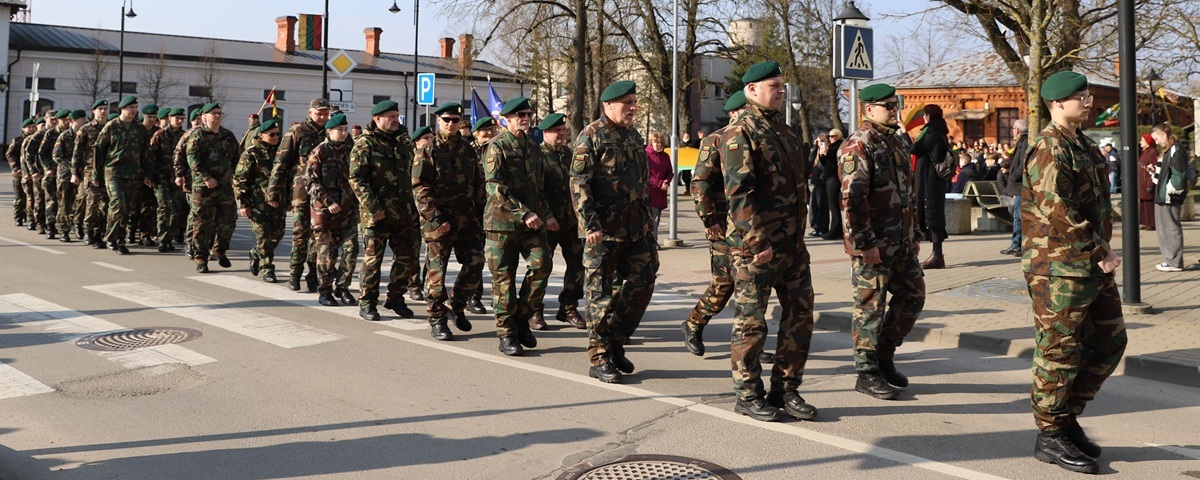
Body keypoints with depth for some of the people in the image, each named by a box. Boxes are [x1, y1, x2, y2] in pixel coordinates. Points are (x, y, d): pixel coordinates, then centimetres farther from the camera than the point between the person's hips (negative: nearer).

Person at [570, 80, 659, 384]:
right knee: (601, 293, 0)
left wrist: (646, 218, 18)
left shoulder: (634, 137, 16)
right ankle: (599, 359, 8)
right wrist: (590, 224, -20)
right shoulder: (592, 136, -7)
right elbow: (578, 183, -13)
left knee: (641, 284, 6)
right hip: (604, 231, -7)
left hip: (635, 230, 7)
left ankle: (615, 343, 21)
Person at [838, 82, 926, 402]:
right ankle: (867, 373, 9)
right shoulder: (858, 147, -13)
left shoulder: (897, 144, 16)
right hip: (873, 245, -9)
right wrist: (864, 244, -22)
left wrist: (915, 234, 20)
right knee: (871, 307, -1)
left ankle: (884, 357, 26)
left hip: (901, 243, 9)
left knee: (913, 295, 13)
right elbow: (852, 199, -20)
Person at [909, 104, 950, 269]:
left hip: (929, 180, -10)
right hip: (936, 179, 10)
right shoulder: (940, 133, 16)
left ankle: (937, 256, -9)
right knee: (933, 214, 13)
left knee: (931, 215, -9)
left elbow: (913, 149, -14)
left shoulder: (930, 132, -13)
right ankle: (937, 254, 18)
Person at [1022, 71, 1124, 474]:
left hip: (1093, 267, 10)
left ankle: (1068, 416, 26)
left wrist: (1103, 251, 10)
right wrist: (1100, 253, -18)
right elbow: (1059, 212, -24)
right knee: (1059, 351, -1)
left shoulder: (1084, 146, 16)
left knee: (1110, 342, 15)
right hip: (1060, 267, -10)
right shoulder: (1049, 150, -15)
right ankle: (1050, 437, 10)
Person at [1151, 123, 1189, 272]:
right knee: (1163, 229, 14)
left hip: (1170, 198, -10)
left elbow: (1179, 175, -20)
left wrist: (1169, 190, -17)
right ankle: (1169, 259, 22)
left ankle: (1175, 262, 2)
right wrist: (1154, 170, 7)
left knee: (1172, 229, -4)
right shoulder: (1165, 151, 16)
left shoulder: (1177, 150, -13)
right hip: (1162, 197, 10)